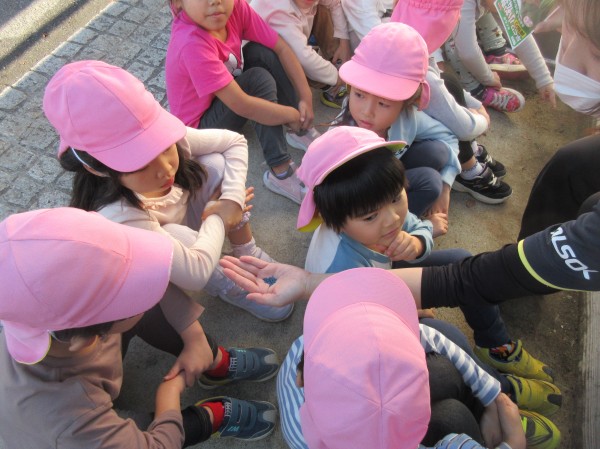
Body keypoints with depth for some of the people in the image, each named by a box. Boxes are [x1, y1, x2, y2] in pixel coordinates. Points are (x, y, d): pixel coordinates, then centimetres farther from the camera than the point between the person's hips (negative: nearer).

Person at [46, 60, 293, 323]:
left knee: (215, 164, -19)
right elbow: (195, 273, -41)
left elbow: (235, 142, -12)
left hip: (182, 220, 5)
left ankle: (247, 253, 1)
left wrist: (233, 199, -25)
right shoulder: (116, 217, -43)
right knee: (180, 236, -38)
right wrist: (218, 218, -25)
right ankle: (224, 287, -4)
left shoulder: (167, 139, -28)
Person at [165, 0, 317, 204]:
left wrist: (306, 97, -19)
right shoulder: (192, 44, -36)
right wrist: (294, 115, -25)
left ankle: (302, 130, -7)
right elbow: (242, 106, -37)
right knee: (259, 79, -26)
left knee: (262, 51, -13)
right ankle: (280, 172, -21)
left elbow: (281, 48, -12)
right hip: (203, 123, -6)